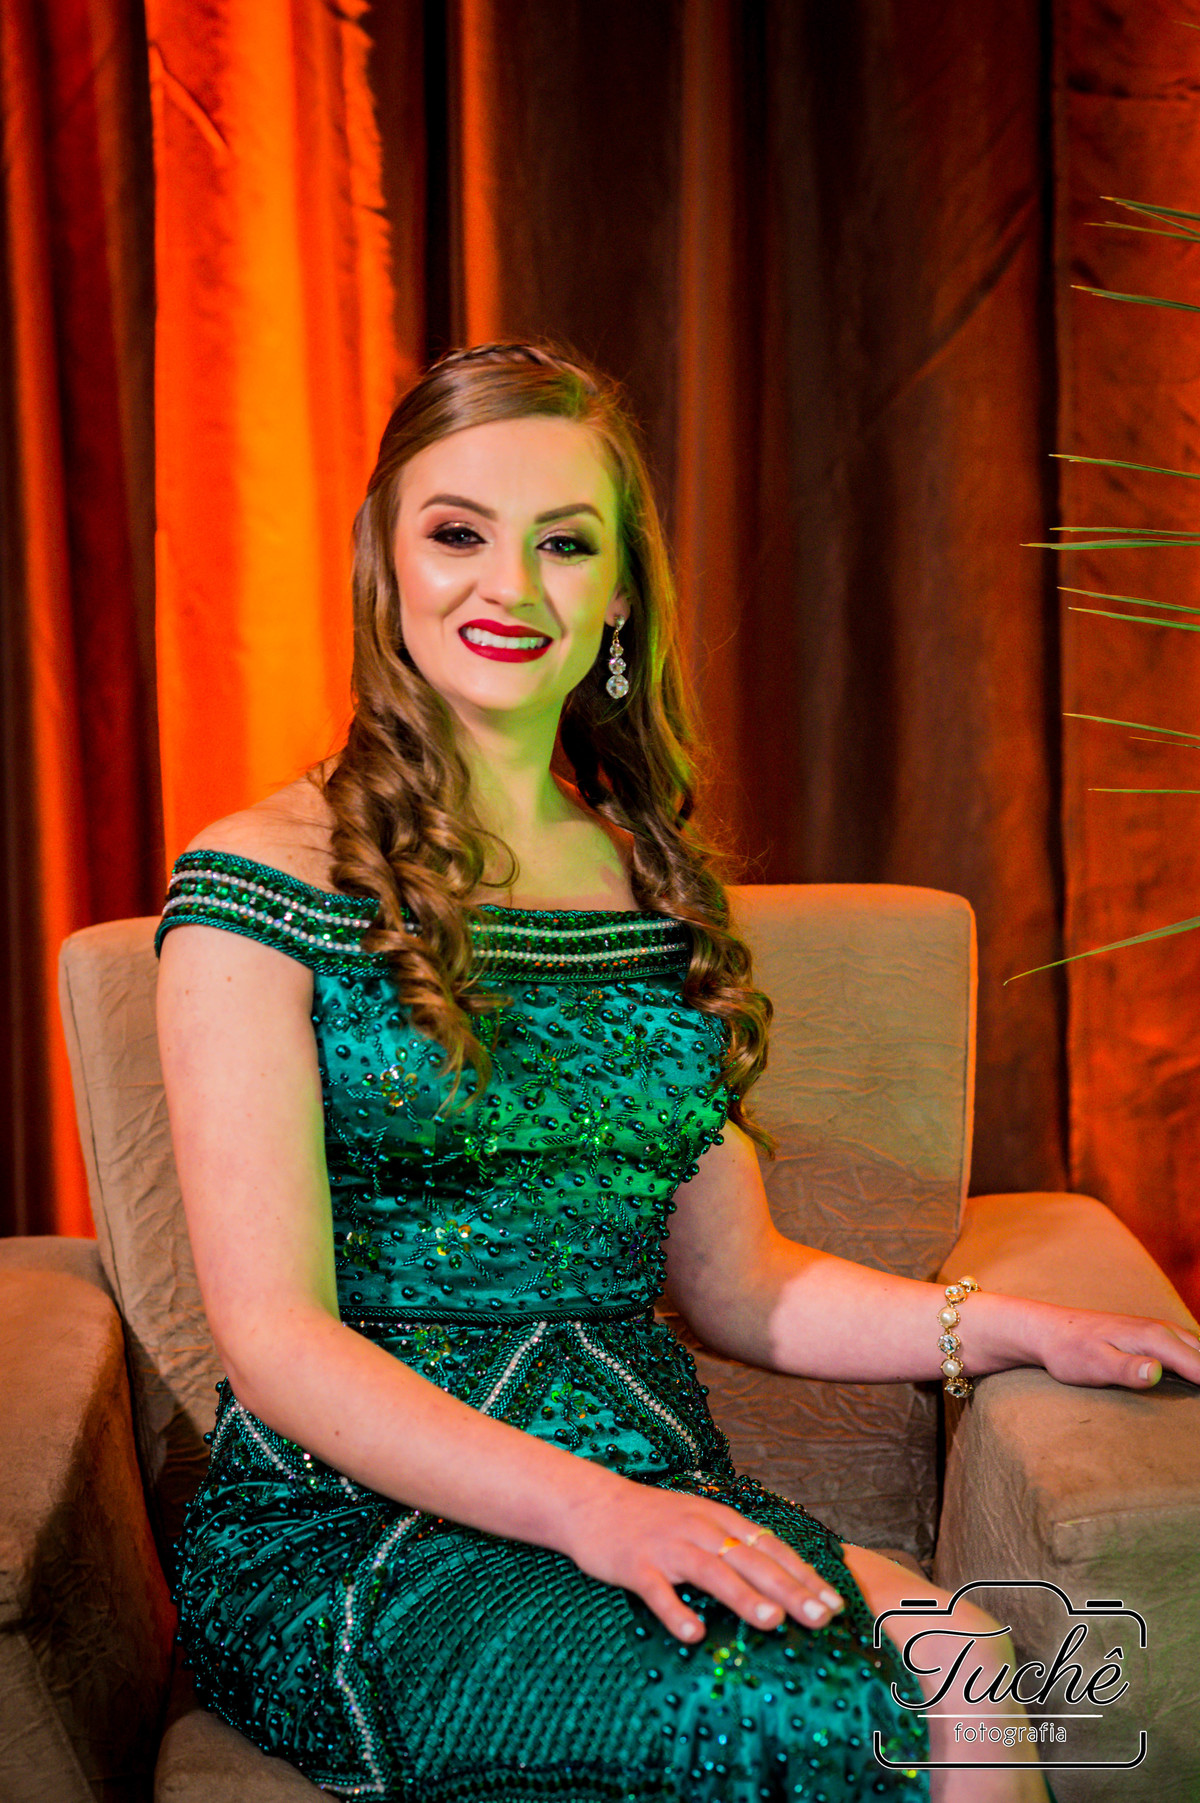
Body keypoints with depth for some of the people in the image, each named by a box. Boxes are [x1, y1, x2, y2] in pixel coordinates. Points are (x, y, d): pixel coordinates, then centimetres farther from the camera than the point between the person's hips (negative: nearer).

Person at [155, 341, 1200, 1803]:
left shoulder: (659, 888, 13)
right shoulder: (264, 885, -4)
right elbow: (275, 1337, -10)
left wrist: (1022, 1328, 2)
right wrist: (587, 1507, -23)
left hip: (657, 1497, 5)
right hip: (342, 1530, -4)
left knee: (958, 1664, -26)